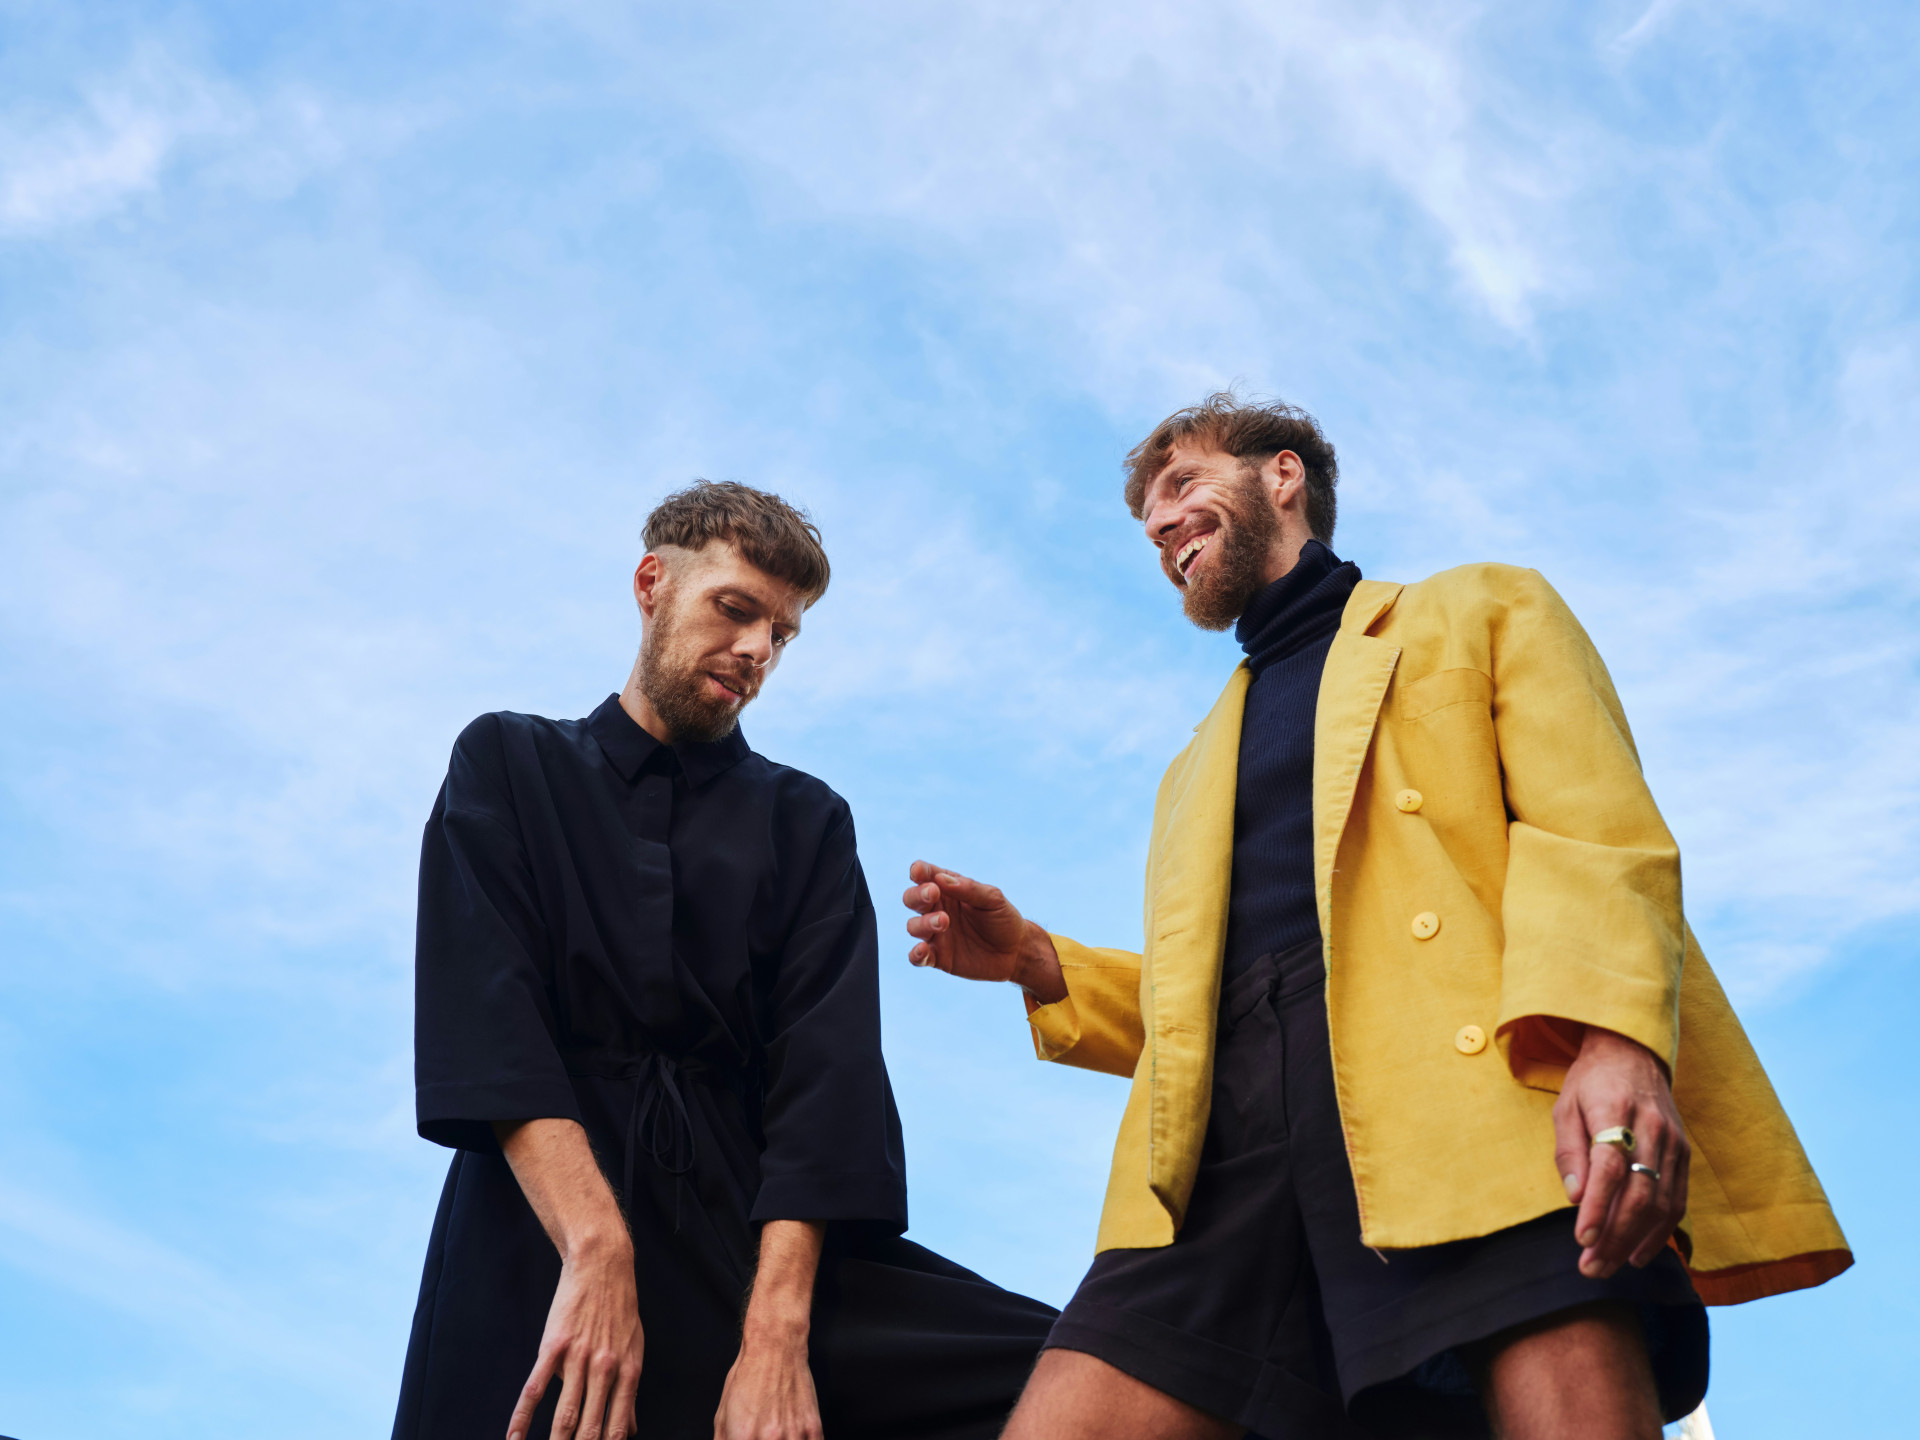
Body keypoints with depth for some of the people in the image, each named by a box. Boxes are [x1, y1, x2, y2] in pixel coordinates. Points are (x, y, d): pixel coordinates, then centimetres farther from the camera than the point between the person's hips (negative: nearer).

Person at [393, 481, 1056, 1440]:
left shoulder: (807, 823, 14)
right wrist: (597, 1248, -19)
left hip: (755, 1238, 2)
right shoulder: (506, 763, 11)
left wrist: (775, 1334, -15)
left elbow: (825, 1072, 0)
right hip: (538, 1242, -2)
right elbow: (487, 1017, -5)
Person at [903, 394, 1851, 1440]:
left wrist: (1614, 1038, -17)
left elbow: (1597, 833, 3)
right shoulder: (1200, 768, 38)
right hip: (1235, 1142, 5)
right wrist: (1038, 964, 15)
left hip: (1475, 1084, -4)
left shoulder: (1480, 610, 21)